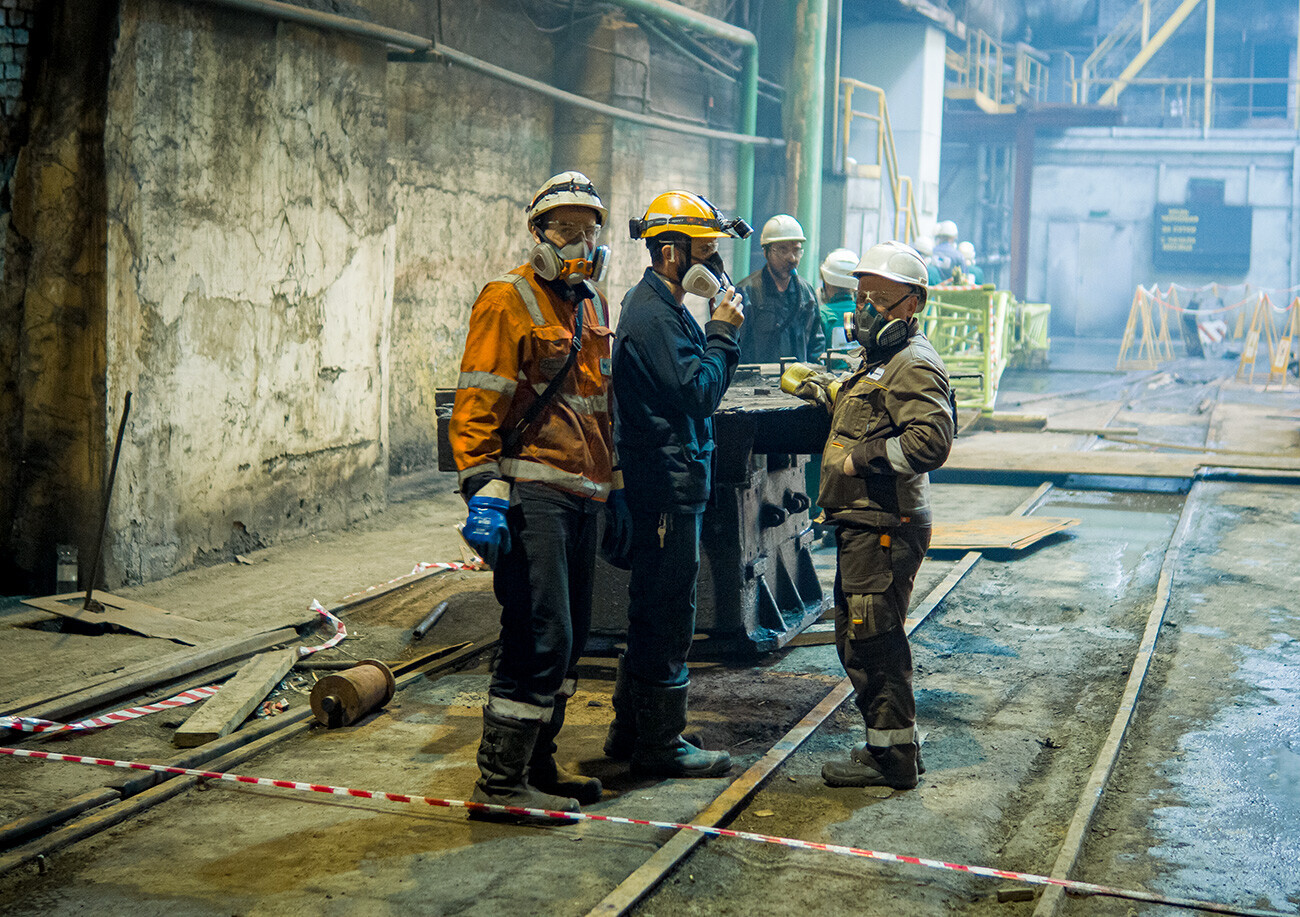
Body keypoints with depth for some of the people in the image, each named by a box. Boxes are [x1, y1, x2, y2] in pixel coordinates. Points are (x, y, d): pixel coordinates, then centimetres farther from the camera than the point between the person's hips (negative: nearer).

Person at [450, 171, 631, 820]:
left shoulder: (590, 303, 19)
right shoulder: (509, 300, -7)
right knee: (541, 636, -11)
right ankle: (500, 780, -2)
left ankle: (536, 764, 23)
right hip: (530, 491, -9)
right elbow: (477, 404, -13)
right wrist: (483, 492, -20)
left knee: (568, 635, 12)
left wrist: (610, 486, 26)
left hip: (578, 496, 9)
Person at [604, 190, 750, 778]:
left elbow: (694, 386, 18)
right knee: (668, 613, -3)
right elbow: (699, 391, -22)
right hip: (666, 485, -11)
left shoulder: (663, 307, 16)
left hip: (666, 481, 11)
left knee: (654, 609, 17)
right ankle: (659, 745, 6)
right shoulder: (652, 315, -17)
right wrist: (722, 332, -12)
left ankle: (630, 730, 27)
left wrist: (718, 331, 6)